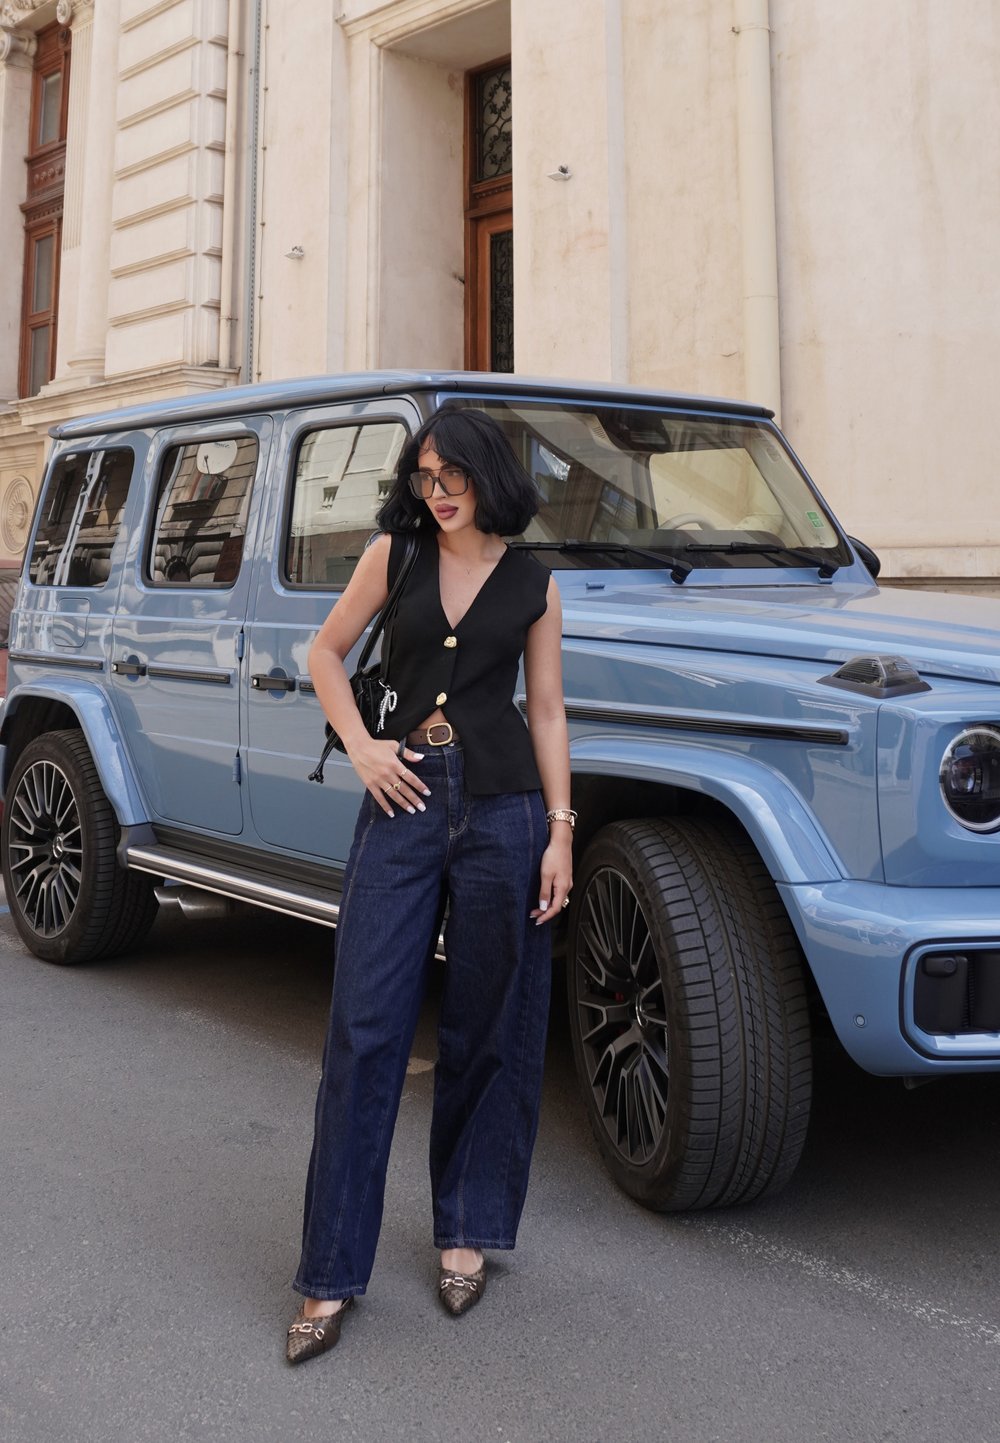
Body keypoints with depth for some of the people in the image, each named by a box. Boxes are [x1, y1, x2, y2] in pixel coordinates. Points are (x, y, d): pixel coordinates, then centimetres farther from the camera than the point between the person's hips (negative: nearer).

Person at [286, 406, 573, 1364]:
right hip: (404, 803, 0)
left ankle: (465, 1232, 27)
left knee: (487, 1033, 8)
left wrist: (560, 830, -1)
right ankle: (330, 1276, 7)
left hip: (504, 809, 0)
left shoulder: (533, 582, 5)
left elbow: (547, 713, 6)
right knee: (364, 1030, -2)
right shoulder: (395, 556, 6)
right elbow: (326, 651, 14)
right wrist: (359, 745, -1)